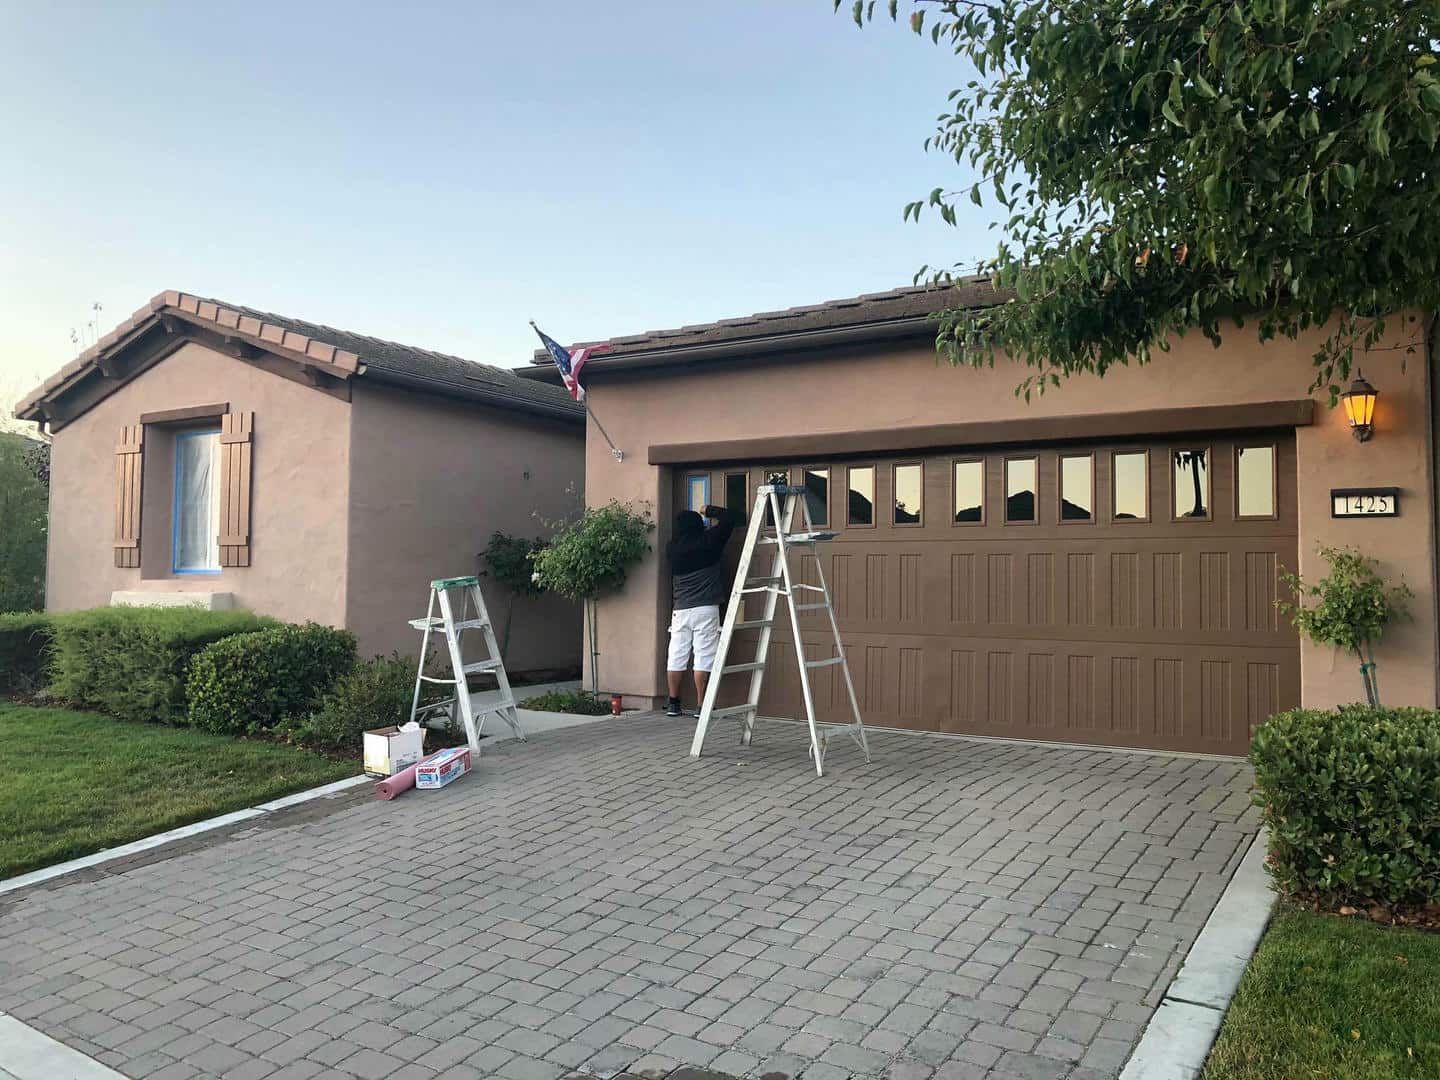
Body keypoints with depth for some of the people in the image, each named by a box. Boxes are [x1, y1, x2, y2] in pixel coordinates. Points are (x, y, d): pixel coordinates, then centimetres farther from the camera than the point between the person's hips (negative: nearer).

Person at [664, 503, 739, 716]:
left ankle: (673, 704, 13)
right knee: (703, 657, -3)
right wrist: (710, 510, 17)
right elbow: (731, 517, 4)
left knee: (676, 657, 7)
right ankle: (701, 705, -3)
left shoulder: (672, 547, 6)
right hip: (705, 608, -4)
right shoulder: (708, 541, -4)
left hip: (680, 609, 4)